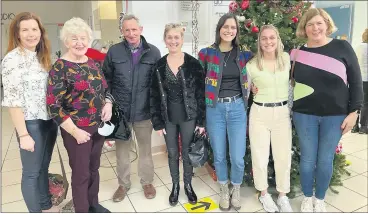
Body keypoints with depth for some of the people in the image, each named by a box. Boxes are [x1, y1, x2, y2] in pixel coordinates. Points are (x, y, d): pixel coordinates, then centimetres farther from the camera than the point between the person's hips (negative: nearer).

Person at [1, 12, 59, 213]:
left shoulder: (41, 56, 9)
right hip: (31, 124, -7)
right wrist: (23, 134, -17)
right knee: (31, 172, 10)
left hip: (49, 121, 7)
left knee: (43, 167, 21)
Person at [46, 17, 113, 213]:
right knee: (81, 174, 9)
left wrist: (108, 104, -6)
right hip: (77, 130, -6)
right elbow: (53, 106, -16)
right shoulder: (60, 68, -14)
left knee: (94, 168, 20)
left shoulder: (92, 63, 5)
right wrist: (75, 131, -16)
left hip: (99, 126, 6)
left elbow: (105, 89, 16)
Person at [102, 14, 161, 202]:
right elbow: (106, 80, 6)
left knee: (145, 149, 15)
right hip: (120, 111, 1)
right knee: (121, 150, 15)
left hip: (144, 111, 0)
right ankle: (123, 184, 35)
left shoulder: (153, 52, -3)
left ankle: (147, 182, 36)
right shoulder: (114, 51, -1)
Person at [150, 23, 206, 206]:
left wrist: (201, 120, -7)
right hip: (168, 118, 2)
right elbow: (154, 96, 0)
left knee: (187, 153, 13)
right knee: (172, 153, 16)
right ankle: (175, 186, 37)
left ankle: (188, 185, 35)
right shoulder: (159, 66, -2)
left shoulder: (193, 64, -7)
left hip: (188, 117, -1)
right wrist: (157, 122, -4)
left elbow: (201, 94, -6)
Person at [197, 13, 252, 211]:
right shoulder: (206, 53, -1)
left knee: (237, 158, 1)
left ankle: (236, 190, 31)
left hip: (237, 108, 1)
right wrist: (199, 112, 3)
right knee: (219, 156, 10)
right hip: (214, 109, -1)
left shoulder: (244, 55, 5)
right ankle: (224, 191, 35)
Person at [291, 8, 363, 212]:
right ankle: (307, 197, 33)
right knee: (307, 158, 10)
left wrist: (354, 111, -5)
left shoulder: (342, 47, -3)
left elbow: (356, 80, -1)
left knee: (325, 160, 10)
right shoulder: (298, 53, 0)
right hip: (304, 115, 1)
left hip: (335, 116, 0)